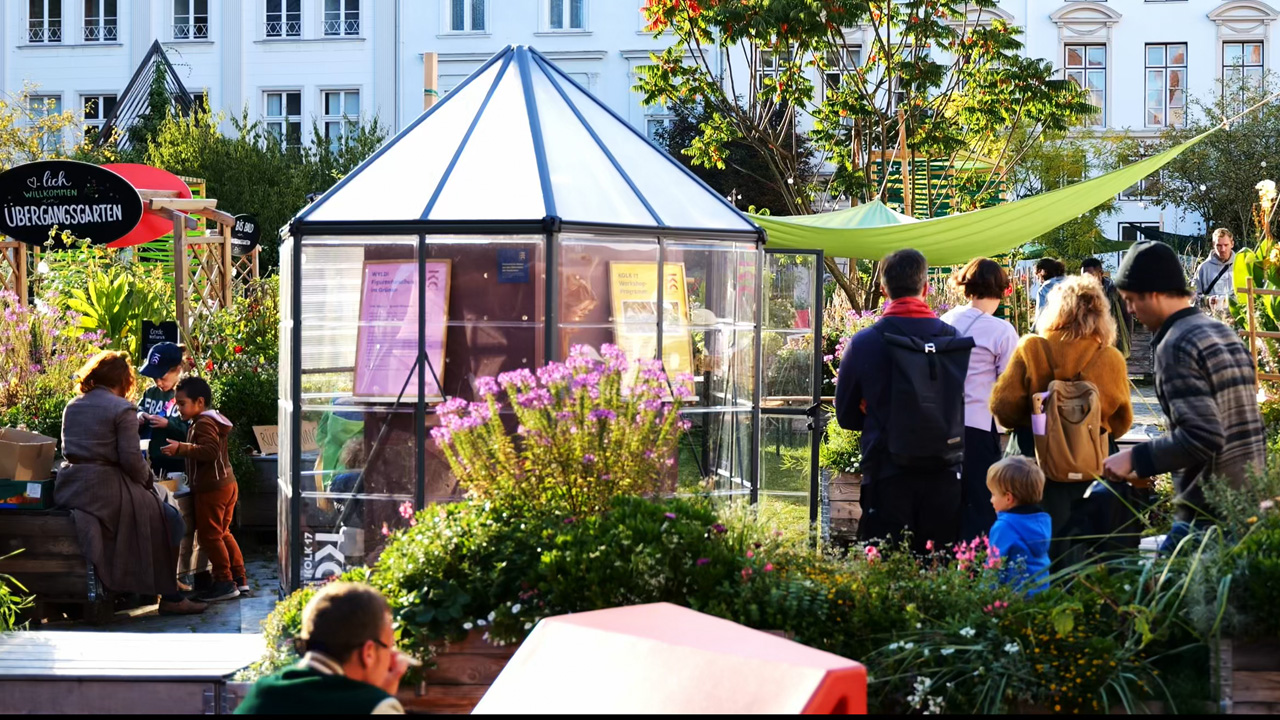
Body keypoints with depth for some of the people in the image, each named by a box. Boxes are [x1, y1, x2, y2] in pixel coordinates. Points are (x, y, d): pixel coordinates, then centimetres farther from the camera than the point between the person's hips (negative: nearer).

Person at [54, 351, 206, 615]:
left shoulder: (72, 407, 13)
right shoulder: (122, 409, -9)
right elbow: (132, 459, -14)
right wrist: (148, 479, 7)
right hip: (104, 489, -8)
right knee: (169, 519, 9)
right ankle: (170, 596, 8)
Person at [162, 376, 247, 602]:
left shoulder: (203, 423, -15)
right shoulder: (212, 420, 17)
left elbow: (210, 451, -29)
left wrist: (181, 448, -32)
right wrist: (182, 450, 21)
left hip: (212, 489, -11)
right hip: (226, 484, 11)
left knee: (209, 535, -5)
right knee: (222, 533, 17)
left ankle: (224, 583, -3)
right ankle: (239, 577, 18)